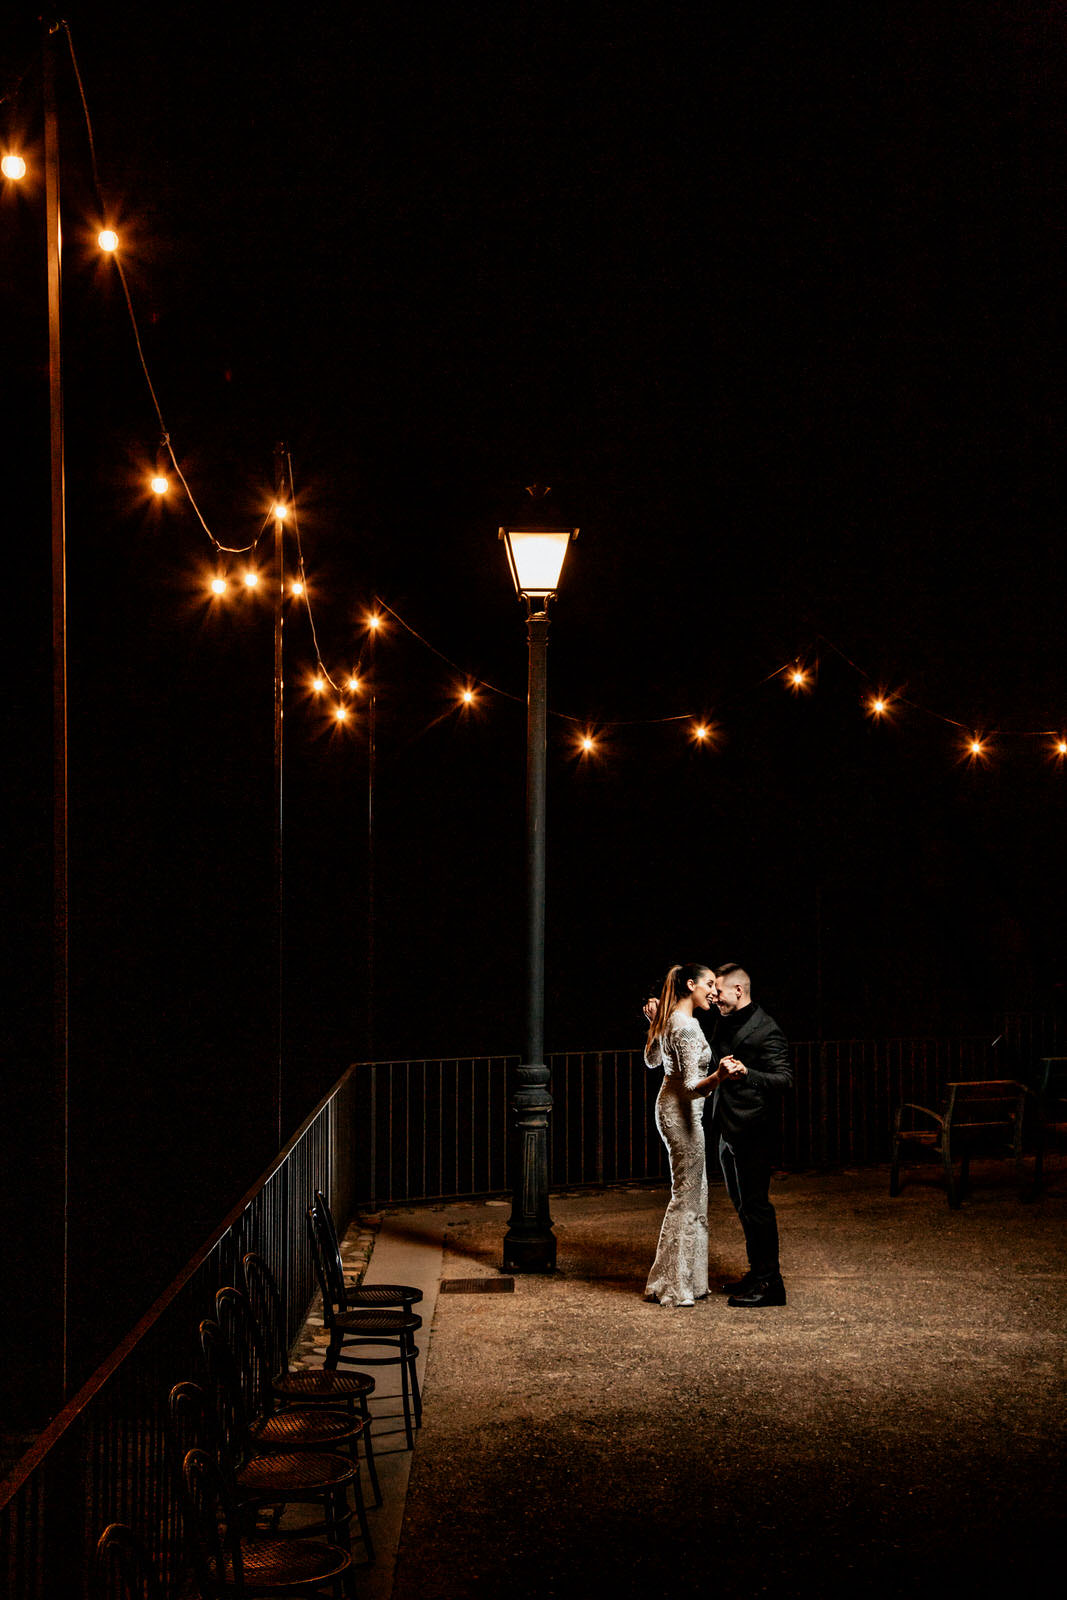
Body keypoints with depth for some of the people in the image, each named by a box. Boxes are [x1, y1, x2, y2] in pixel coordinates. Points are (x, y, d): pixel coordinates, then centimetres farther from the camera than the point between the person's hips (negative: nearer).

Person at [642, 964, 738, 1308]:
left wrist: (654, 1024, 35)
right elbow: (692, 1085, -26)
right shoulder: (687, 1027, -20)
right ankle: (673, 1287, 1)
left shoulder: (668, 1020, 8)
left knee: (695, 1193, 15)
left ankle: (684, 1278, 21)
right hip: (681, 1113, -10)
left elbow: (652, 1061, 24)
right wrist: (718, 1076, -45)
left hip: (671, 1108, 10)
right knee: (686, 1196, -4)